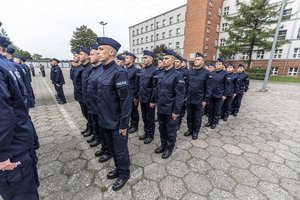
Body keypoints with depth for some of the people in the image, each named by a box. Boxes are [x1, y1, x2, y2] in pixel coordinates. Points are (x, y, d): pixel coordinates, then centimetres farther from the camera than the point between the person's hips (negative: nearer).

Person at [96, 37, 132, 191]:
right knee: (112, 148, 25)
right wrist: (102, 118, 17)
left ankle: (124, 174, 38)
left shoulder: (118, 72, -20)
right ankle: (118, 169, 48)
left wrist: (123, 124, -18)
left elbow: (126, 100, -22)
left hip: (116, 123, -8)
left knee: (120, 151, 13)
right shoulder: (104, 71, 7)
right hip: (106, 121, 8)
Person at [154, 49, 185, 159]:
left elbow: (180, 95, -16)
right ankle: (163, 145, 40)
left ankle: (169, 148, 33)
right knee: (162, 128, 20)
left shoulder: (177, 75, -15)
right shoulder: (161, 74, 6)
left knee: (170, 130, 12)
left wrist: (176, 111, -16)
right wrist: (157, 102, 12)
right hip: (161, 108, 6)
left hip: (170, 109, -6)